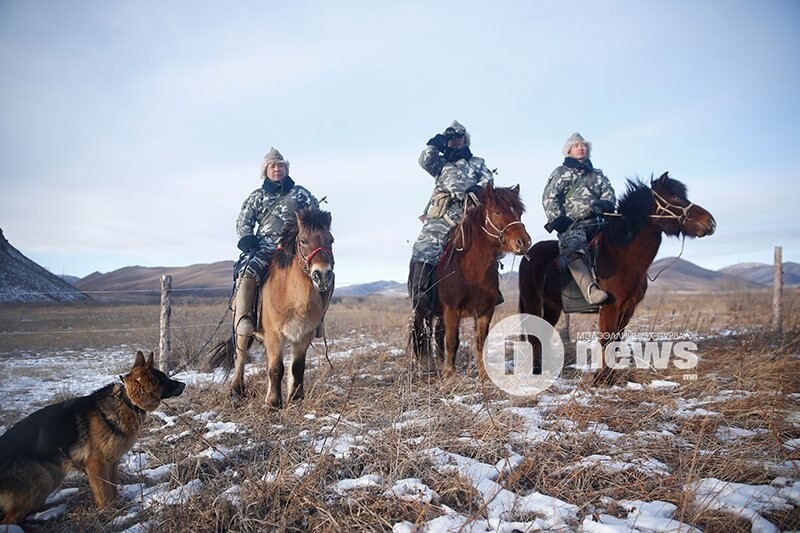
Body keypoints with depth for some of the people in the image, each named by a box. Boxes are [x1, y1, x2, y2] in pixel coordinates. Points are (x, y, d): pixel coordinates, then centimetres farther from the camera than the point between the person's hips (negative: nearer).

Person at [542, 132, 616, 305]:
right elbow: (549, 199, 4)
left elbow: (609, 194, 17)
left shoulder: (598, 175, 29)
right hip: (571, 224, -5)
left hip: (596, 223, 5)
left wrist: (604, 205, -9)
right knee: (572, 247, -36)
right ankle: (590, 288, -52)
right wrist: (558, 220, -12)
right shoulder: (561, 173, 17)